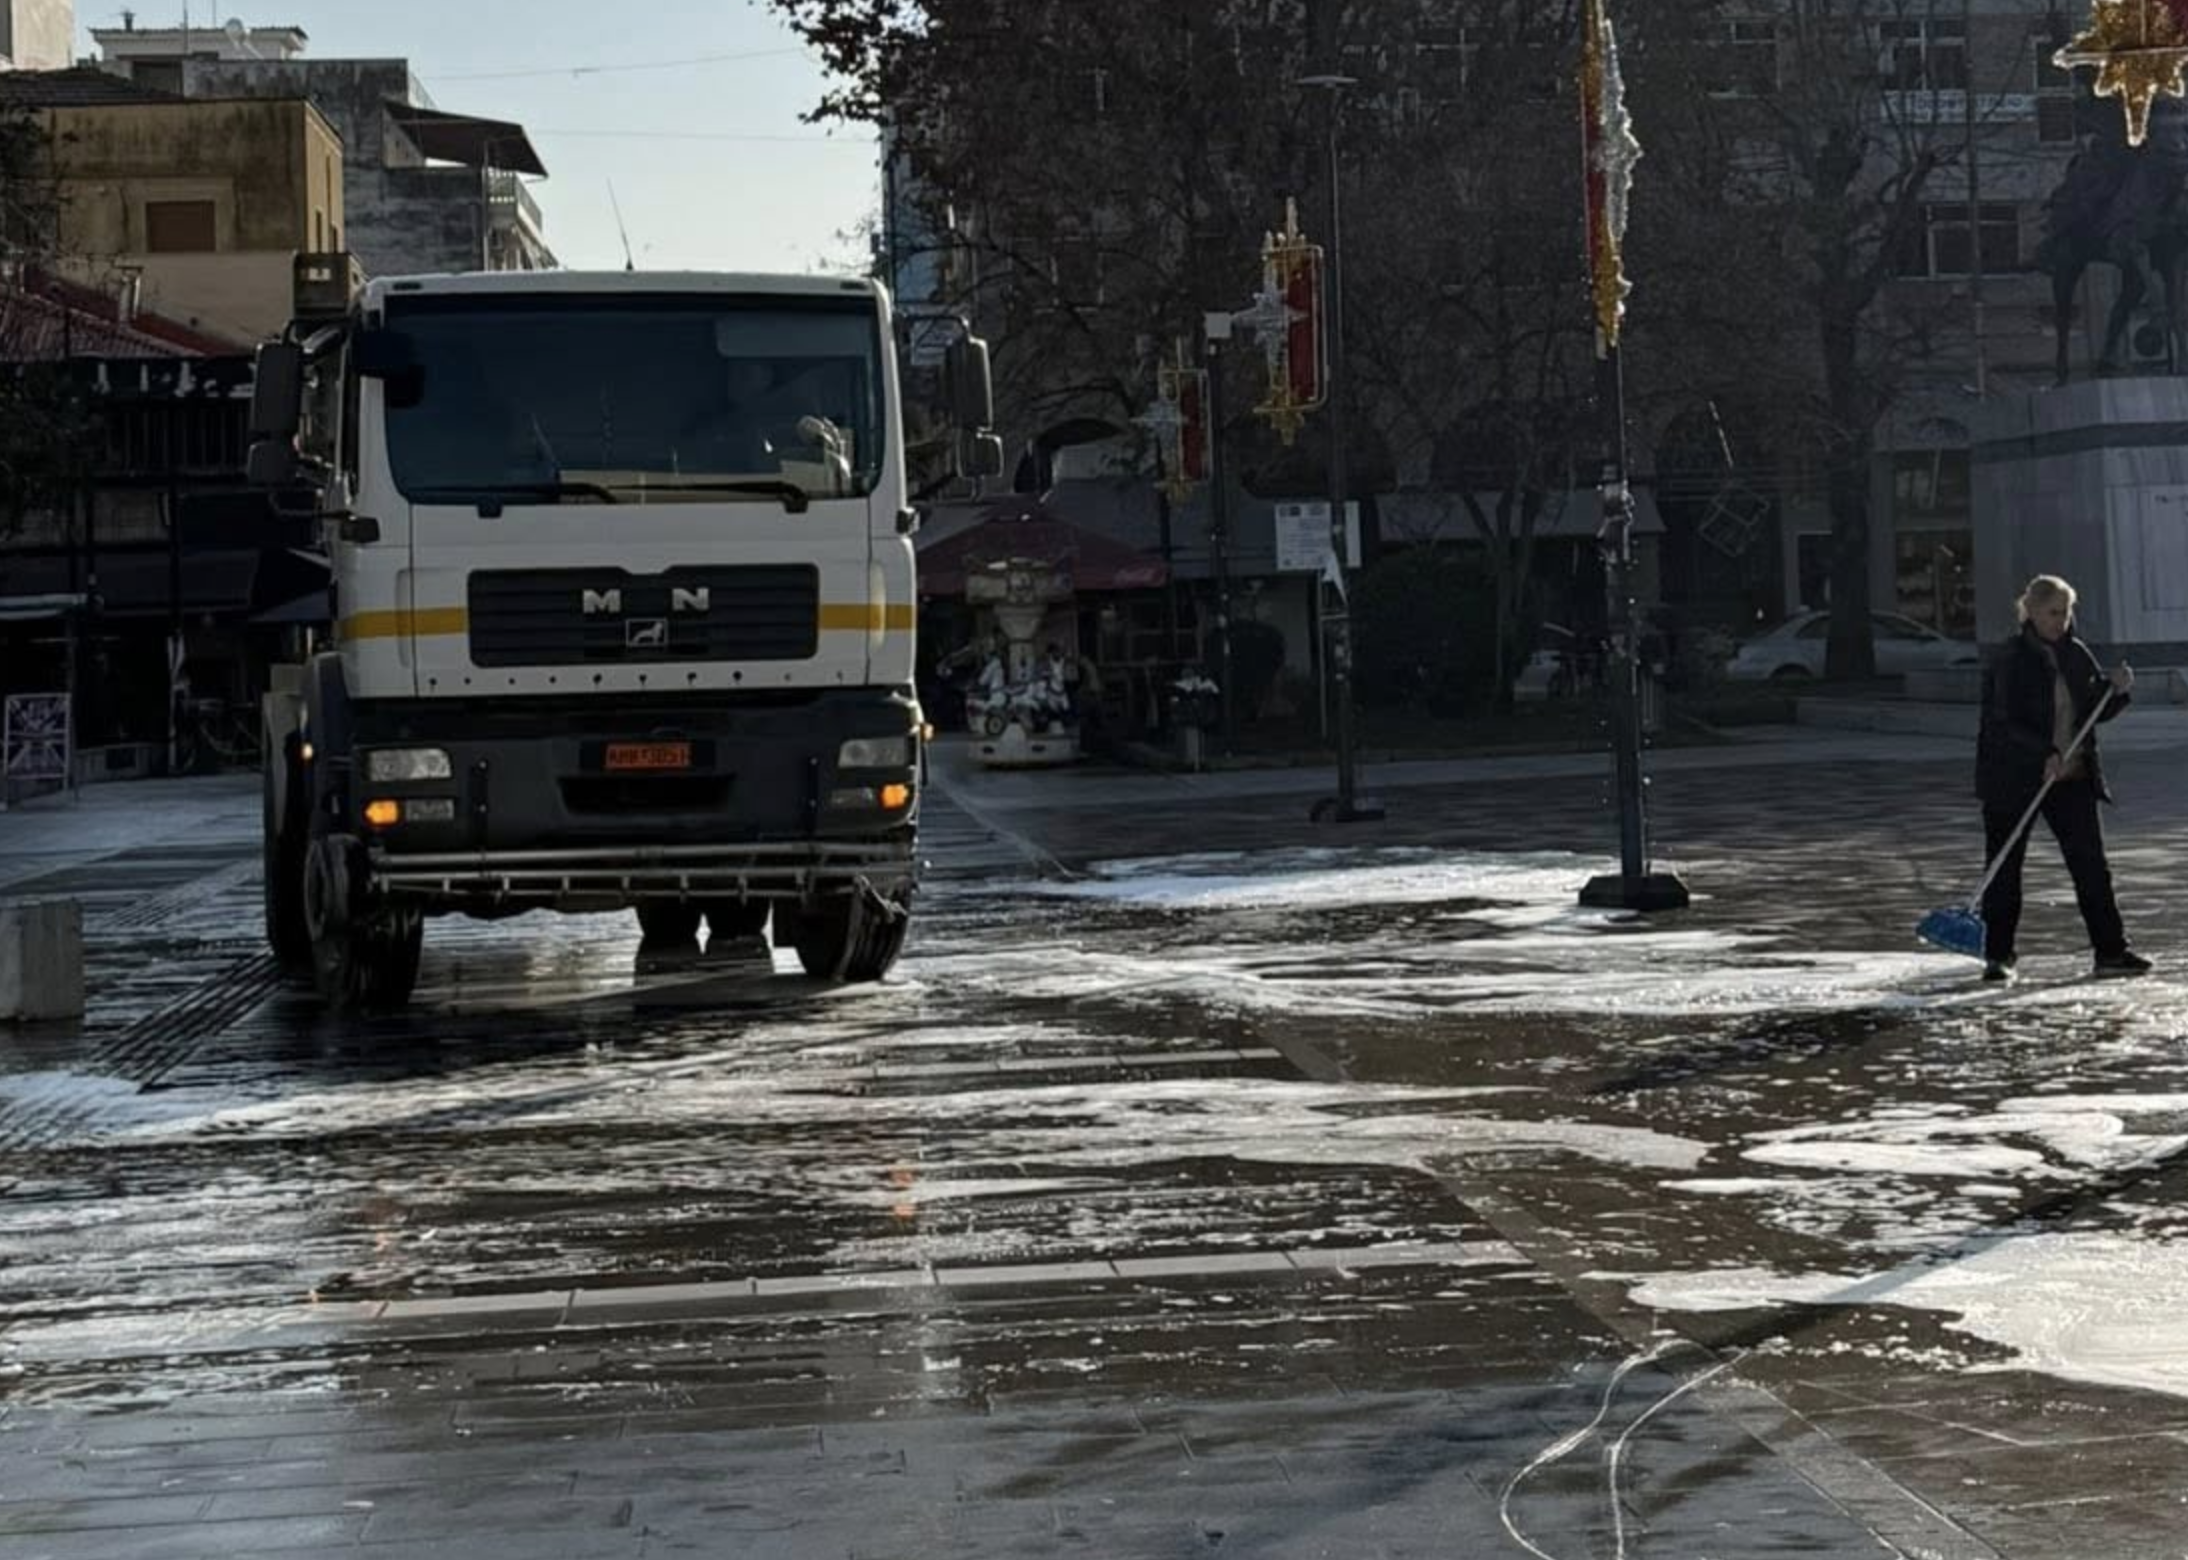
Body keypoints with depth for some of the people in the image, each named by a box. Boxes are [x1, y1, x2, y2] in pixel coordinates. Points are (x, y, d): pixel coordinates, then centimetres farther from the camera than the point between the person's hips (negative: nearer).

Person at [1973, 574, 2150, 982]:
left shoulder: (2076, 654, 7)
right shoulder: (2010, 659, -12)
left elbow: (2096, 711, 15)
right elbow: (2005, 723, -19)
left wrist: (2117, 689, -6)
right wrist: (2045, 755, -30)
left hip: (2071, 778, 5)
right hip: (2013, 777, -5)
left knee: (2092, 865, 2)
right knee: (2004, 868, 2)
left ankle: (2111, 951, 6)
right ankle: (1997, 956, 12)